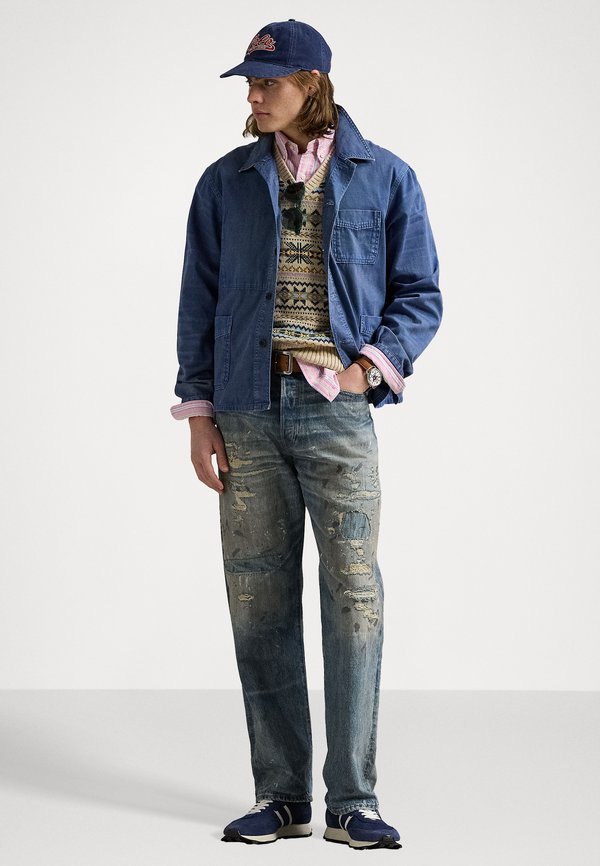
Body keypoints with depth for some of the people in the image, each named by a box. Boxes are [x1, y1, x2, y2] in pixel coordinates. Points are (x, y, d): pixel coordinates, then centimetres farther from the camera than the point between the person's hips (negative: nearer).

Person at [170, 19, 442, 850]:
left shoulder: (384, 178, 4)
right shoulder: (226, 182, 9)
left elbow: (420, 296, 7)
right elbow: (200, 301, 11)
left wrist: (371, 366, -9)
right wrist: (199, 414, 4)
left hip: (337, 409, -2)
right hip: (247, 413, 2)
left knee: (354, 594, -6)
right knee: (259, 601, 3)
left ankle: (352, 800, 0)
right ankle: (281, 797, 11)